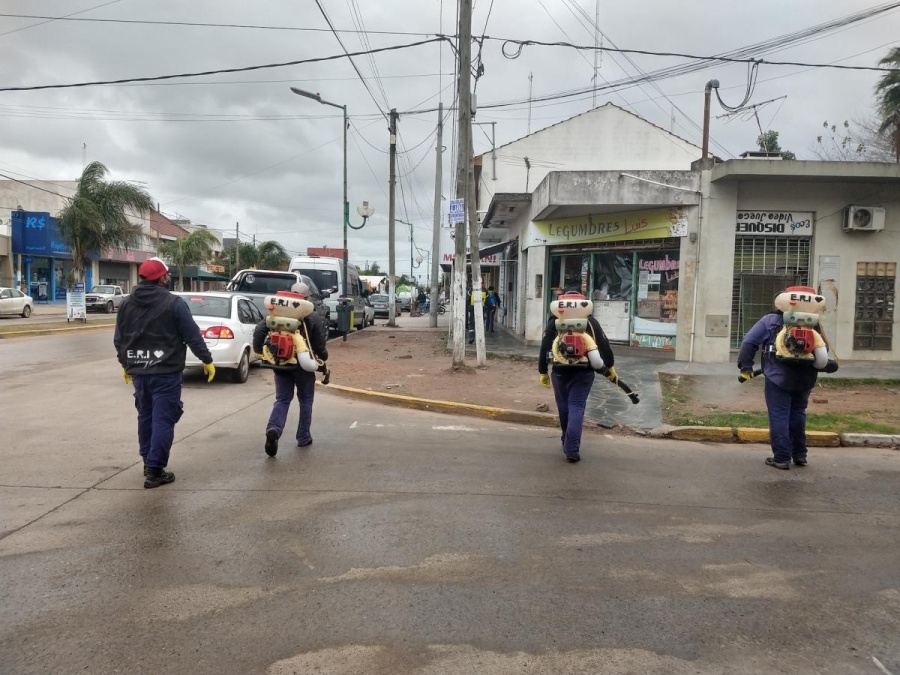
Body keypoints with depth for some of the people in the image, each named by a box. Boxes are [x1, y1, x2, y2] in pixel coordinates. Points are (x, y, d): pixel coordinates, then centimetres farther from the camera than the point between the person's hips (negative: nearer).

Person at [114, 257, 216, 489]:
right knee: (163, 419, -2)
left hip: (138, 371, 6)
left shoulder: (126, 304, 7)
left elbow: (119, 339, 13)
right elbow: (193, 336, -10)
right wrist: (207, 361, 1)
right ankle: (154, 470, -3)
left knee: (145, 416, 19)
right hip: (165, 372, -6)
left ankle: (148, 463, 28)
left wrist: (126, 365, 26)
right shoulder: (173, 303, -11)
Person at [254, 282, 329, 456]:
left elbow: (259, 330, -3)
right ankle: (303, 437, 17)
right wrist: (323, 357, 12)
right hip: (304, 364, -2)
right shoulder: (313, 317, -7)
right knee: (305, 400, 14)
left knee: (282, 399, 7)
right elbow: (320, 342, -7)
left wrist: (258, 350, 8)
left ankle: (273, 429, -19)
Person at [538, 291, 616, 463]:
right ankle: (572, 449, -7)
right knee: (576, 407, 0)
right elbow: (604, 345, 9)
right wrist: (610, 367, 20)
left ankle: (567, 441, 34)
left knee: (564, 406, 17)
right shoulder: (590, 321, 9)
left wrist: (542, 372, 12)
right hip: (583, 371, -1)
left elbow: (544, 348, 5)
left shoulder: (554, 322, 9)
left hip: (560, 371, 1)